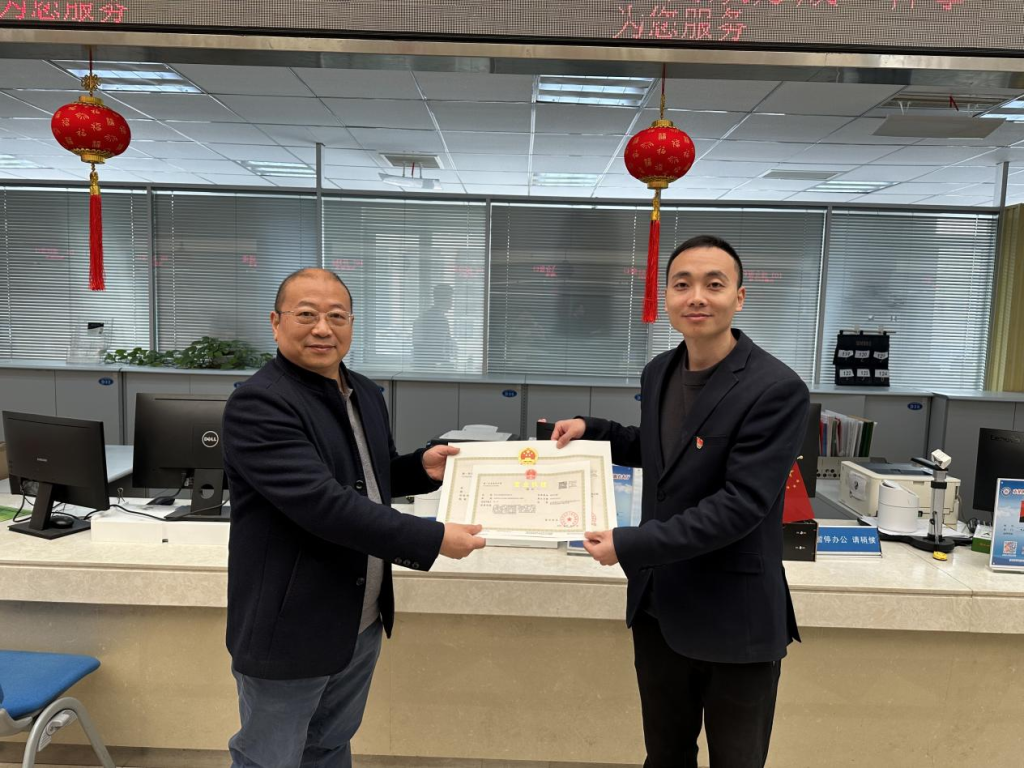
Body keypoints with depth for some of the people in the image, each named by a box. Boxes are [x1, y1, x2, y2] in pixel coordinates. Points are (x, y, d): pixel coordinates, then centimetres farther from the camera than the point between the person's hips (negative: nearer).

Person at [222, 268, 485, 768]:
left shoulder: (365, 394, 5)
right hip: (290, 629, -7)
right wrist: (433, 539, -29)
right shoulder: (258, 404, -21)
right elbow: (323, 502, -30)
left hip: (361, 622, 7)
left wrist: (422, 468, -2)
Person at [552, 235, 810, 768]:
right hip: (658, 606, 6)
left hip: (733, 619, -6)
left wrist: (631, 546, -25)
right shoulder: (658, 372, 2)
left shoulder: (776, 389, -20)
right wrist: (592, 431, 4)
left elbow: (741, 505, -24)